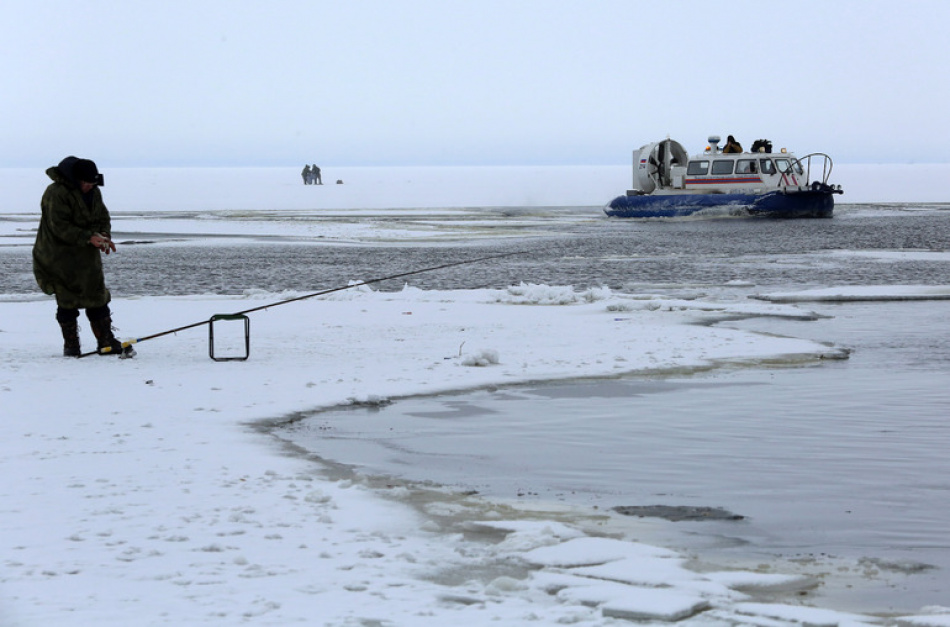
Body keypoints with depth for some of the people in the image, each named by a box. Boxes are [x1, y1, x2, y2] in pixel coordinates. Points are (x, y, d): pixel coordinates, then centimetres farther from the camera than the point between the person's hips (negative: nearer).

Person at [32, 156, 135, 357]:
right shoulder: (56, 193, -18)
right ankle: (71, 346, 5)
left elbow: (103, 219, 12)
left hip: (86, 256, 7)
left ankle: (106, 342, 11)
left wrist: (103, 235, -12)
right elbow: (60, 228, -23)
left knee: (97, 297, 6)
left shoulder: (94, 192, 7)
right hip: (59, 256, -7)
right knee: (67, 301, -4)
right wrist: (89, 237, -28)